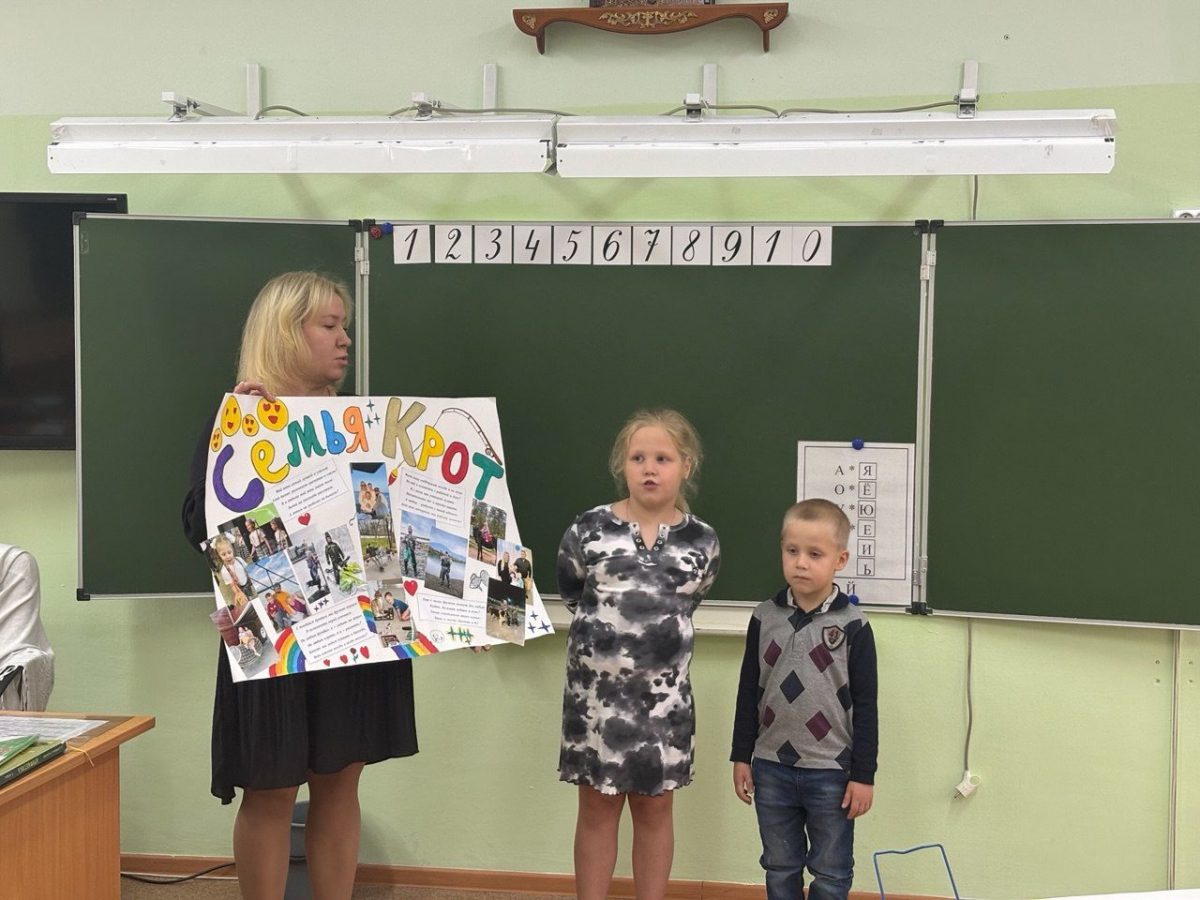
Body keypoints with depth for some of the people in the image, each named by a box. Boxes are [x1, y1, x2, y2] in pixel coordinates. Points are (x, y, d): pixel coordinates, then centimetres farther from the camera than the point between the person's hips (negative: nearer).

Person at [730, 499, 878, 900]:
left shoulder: (853, 626, -8)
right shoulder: (764, 617, 0)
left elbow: (866, 706, -6)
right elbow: (748, 692, 6)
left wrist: (863, 775, -6)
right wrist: (742, 757, 6)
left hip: (832, 773, -3)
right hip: (772, 768, 3)